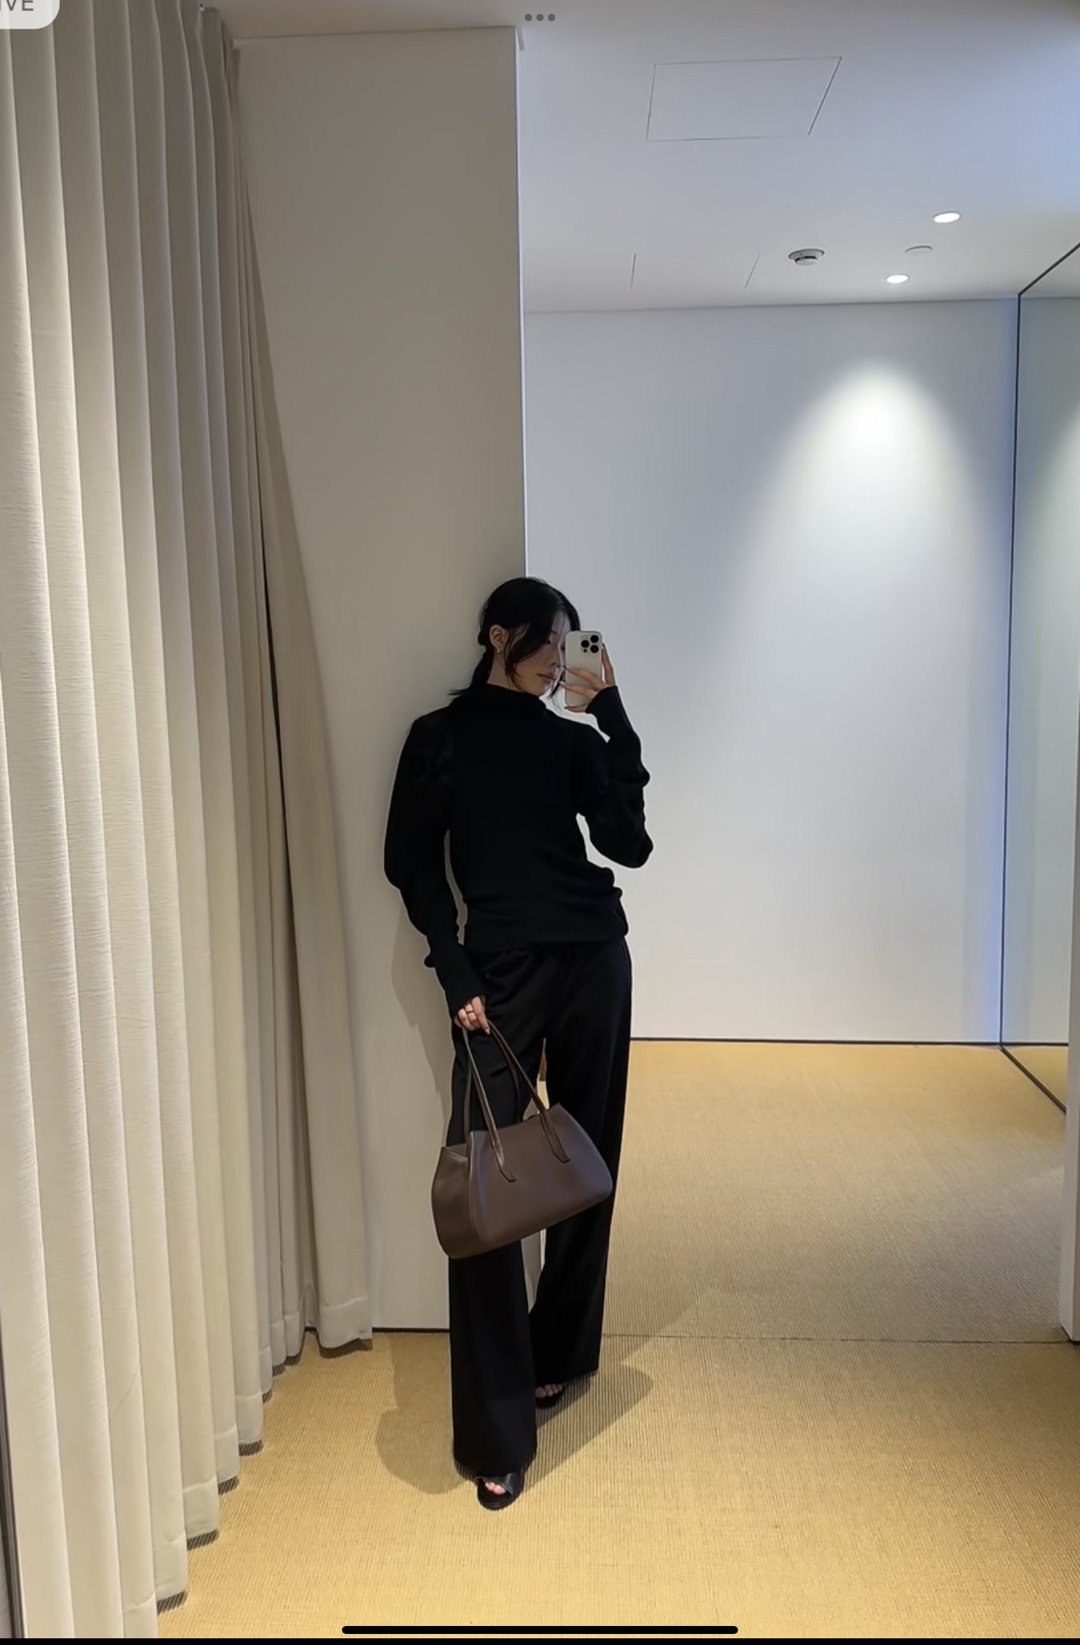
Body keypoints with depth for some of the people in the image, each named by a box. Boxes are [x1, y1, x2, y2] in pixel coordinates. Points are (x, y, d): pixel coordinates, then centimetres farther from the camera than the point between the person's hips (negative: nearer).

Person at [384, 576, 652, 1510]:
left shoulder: (572, 739, 11)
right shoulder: (442, 736, 5)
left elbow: (629, 844, 0)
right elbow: (413, 865, 1)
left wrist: (612, 718, -2)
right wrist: (455, 973, -9)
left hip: (593, 960, 4)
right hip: (500, 971, -3)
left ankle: (558, 1355, 31)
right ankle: (495, 1436, -1)